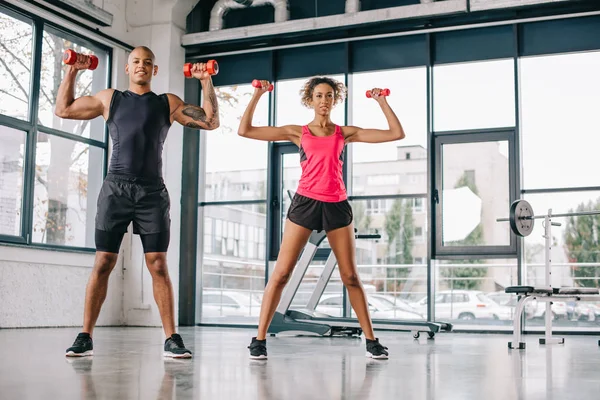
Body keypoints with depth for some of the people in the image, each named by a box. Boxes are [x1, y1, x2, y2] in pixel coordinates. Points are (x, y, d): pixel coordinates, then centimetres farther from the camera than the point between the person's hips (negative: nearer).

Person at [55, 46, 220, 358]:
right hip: (115, 189, 0)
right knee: (102, 263, -2)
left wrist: (206, 82, 2)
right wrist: (72, 72, 15)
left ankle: (171, 339, -1)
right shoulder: (109, 99, 15)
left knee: (158, 266, -3)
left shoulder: (167, 103, 13)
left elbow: (211, 121, 9)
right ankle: (85, 337, 4)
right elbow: (63, 109, 21)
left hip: (152, 193, 0)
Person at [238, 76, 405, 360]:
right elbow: (245, 130, 4)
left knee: (350, 276, 6)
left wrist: (381, 101, 7)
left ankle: (371, 340, 13)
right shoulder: (298, 132, 8)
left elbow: (396, 134, 7)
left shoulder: (345, 133, 10)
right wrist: (257, 96, 2)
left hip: (337, 206, 1)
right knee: (281, 274, -5)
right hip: (305, 203, -1)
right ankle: (259, 339, 2)